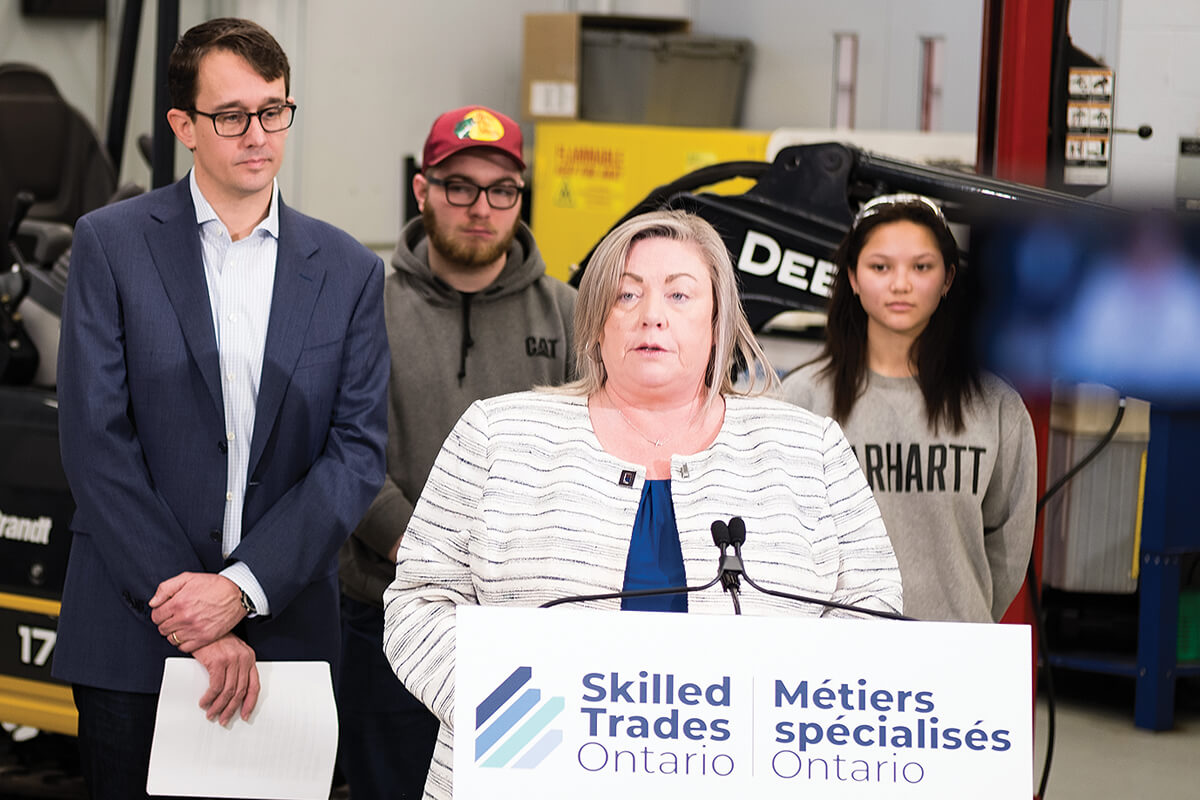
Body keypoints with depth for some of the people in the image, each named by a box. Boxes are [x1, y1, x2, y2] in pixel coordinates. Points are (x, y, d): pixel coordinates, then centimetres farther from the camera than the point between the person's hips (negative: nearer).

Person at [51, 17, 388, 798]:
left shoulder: (348, 270, 7)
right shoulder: (112, 243, 1)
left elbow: (360, 451, 0)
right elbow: (96, 440, -6)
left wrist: (243, 587, -13)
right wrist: (188, 612, -12)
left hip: (285, 631, 2)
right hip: (132, 639, -1)